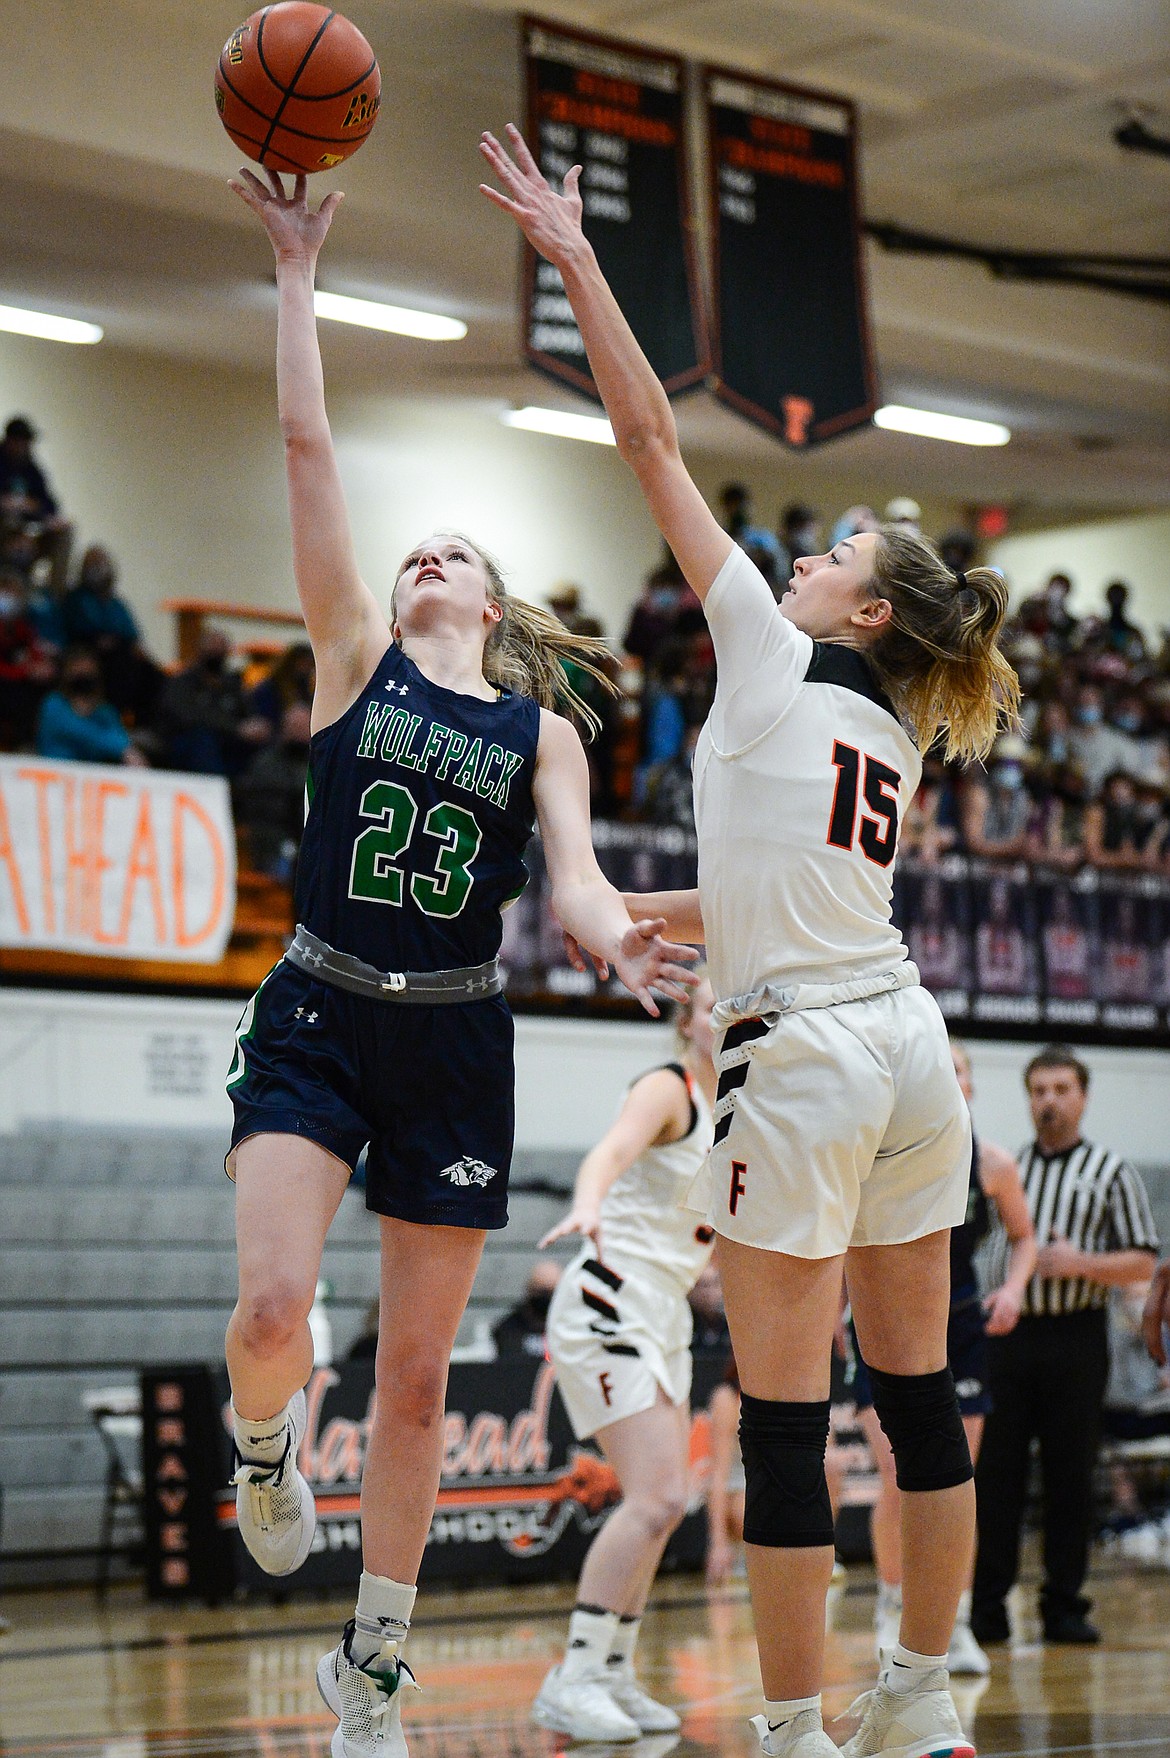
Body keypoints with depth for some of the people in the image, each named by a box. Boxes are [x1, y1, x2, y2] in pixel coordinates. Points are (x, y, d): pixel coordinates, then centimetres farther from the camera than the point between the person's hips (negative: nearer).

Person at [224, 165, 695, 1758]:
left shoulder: (540, 730, 11)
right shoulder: (357, 655, 6)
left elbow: (573, 871, -2)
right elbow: (308, 445, 1)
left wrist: (618, 942, -24)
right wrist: (299, 273, -2)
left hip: (457, 1043, 2)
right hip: (319, 1017, -2)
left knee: (417, 1368, 4)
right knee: (273, 1310, -21)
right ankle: (265, 1446, 17)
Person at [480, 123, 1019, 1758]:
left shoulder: (772, 658, -2)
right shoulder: (889, 738, 18)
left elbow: (651, 438, -2)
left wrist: (573, 259, 1)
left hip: (802, 1060, -8)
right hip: (909, 1048, 8)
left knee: (785, 1416, -4)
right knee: (917, 1391, 11)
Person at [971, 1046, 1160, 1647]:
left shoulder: (1110, 1172, 6)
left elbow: (1142, 1263, 2)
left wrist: (1081, 1264, -13)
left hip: (1075, 1339, -2)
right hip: (1007, 1333, 2)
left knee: (1071, 1475, 1)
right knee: (996, 1471, 0)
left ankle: (1064, 1605, 8)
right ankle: (987, 1607, 4)